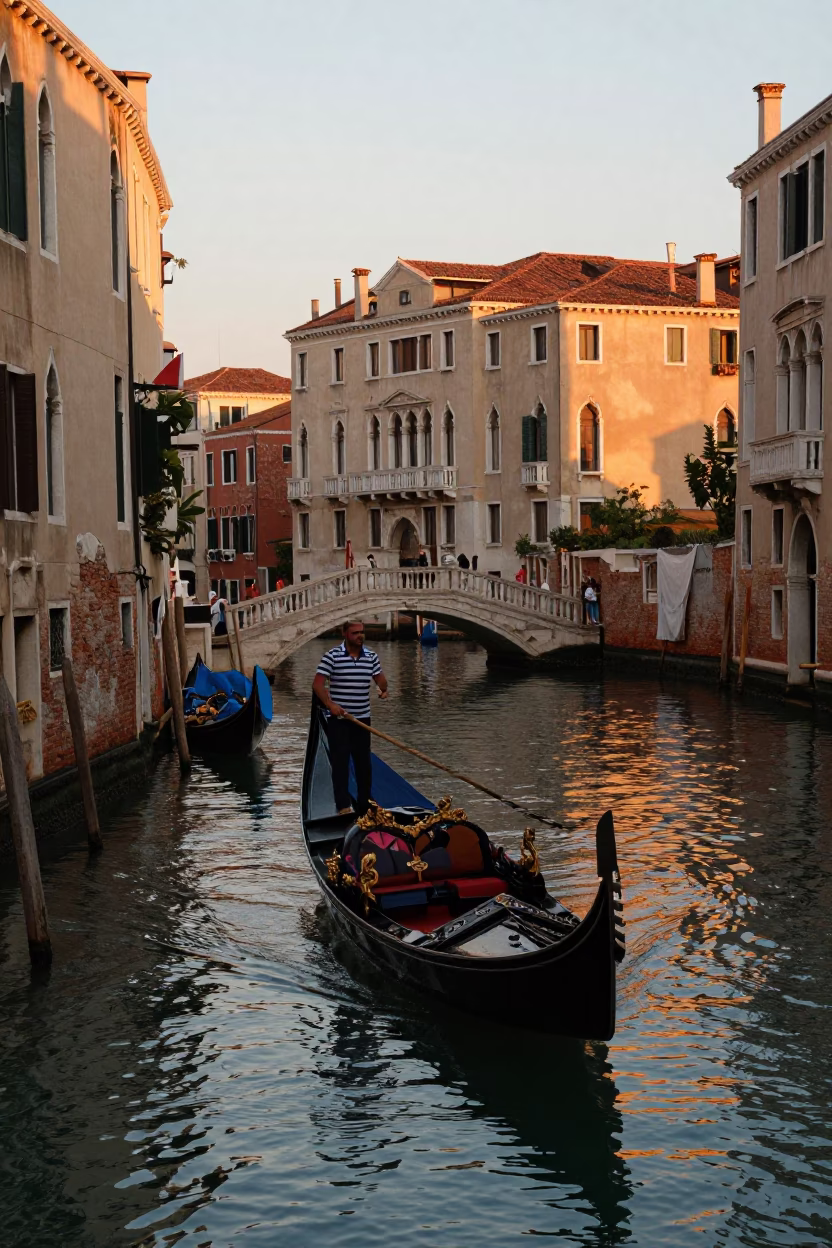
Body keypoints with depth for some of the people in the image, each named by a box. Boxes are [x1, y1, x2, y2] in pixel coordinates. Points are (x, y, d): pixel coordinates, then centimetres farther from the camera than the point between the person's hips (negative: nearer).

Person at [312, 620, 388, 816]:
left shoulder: (371, 656, 6)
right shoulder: (332, 656, -9)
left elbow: (380, 678, 14)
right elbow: (317, 684, -11)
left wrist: (383, 688, -9)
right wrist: (330, 704, -23)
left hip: (362, 718, 5)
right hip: (338, 719, -5)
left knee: (364, 763, 11)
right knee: (340, 762, -8)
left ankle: (364, 806, 22)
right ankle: (343, 806, -11)